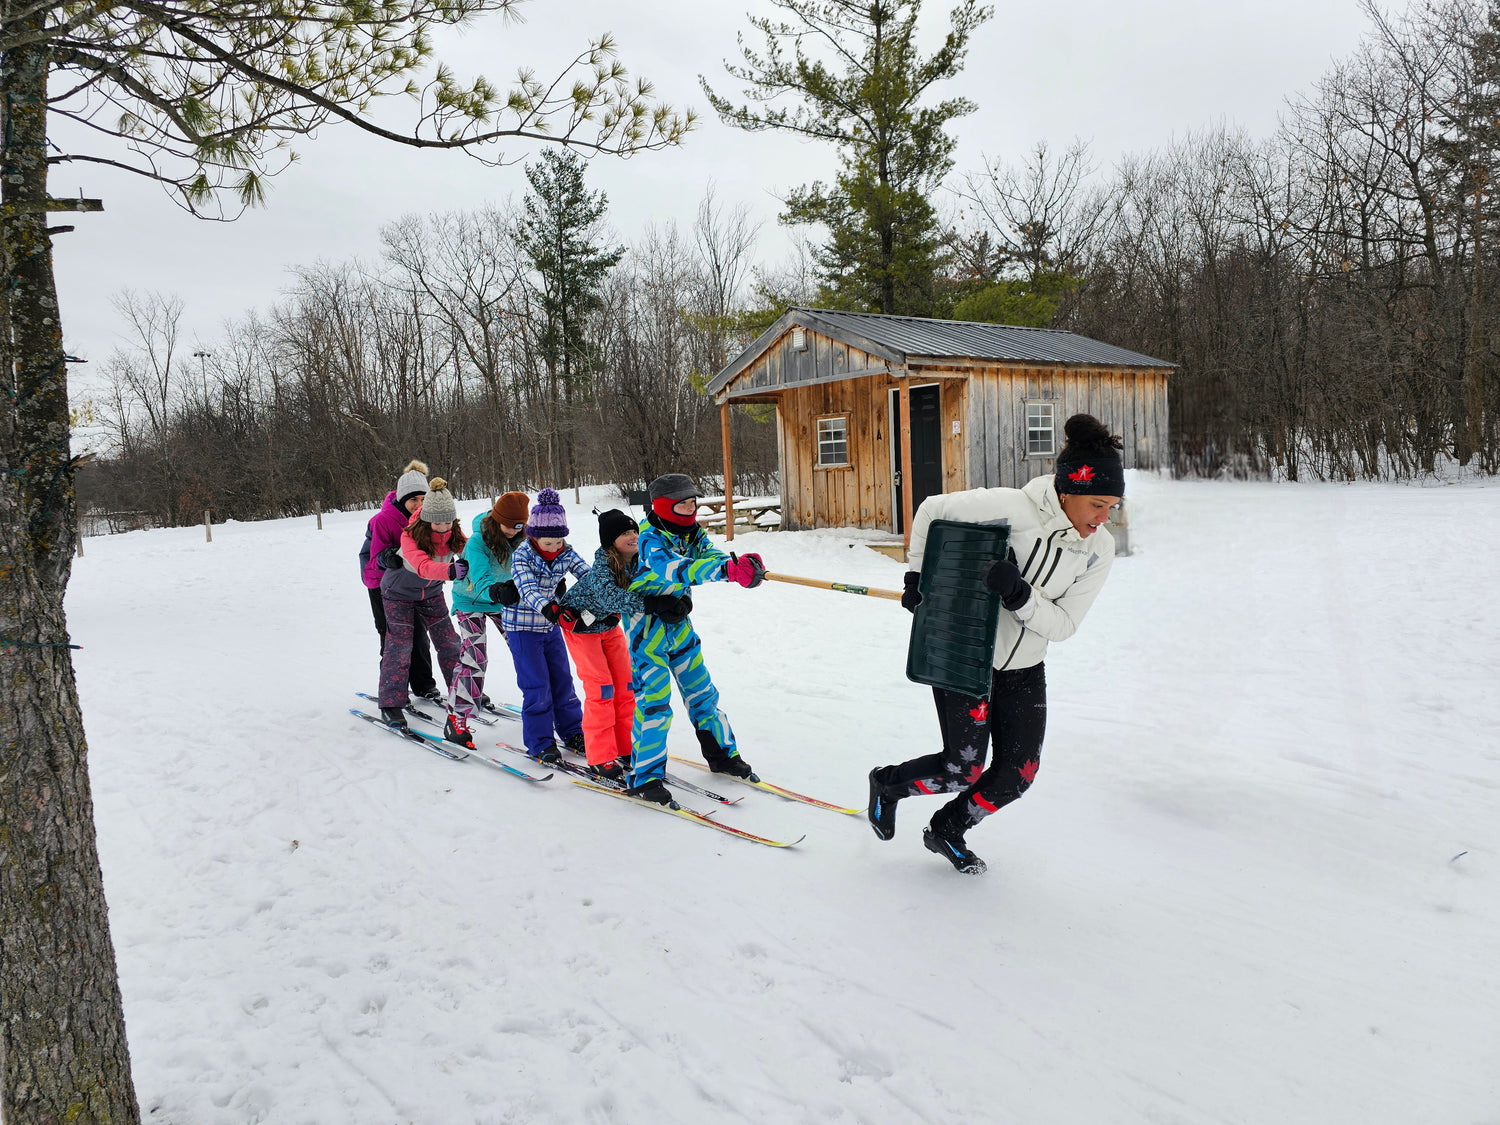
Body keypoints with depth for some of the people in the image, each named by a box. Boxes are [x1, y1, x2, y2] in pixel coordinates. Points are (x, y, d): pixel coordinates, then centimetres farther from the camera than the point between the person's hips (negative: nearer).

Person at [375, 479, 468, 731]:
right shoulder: (411, 535, -33)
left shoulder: (454, 533, -18)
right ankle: (391, 704, -1)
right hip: (399, 593, -4)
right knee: (399, 646, -8)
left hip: (431, 593, 4)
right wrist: (449, 570, -68)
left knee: (449, 642, 4)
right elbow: (422, 566, -49)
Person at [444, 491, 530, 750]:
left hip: (503, 600, 5)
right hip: (472, 601, -5)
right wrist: (496, 591, -63)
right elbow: (481, 580, -41)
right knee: (474, 658, -16)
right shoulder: (477, 542, -29)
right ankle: (456, 719, -8)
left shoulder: (522, 537, -16)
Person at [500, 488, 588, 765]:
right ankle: (540, 744, 7)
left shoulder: (566, 553, -7)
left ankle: (573, 732, 26)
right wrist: (547, 607, -54)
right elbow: (528, 590, -35)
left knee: (563, 680, 12)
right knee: (537, 687, -4)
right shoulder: (522, 555, -20)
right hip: (523, 627, -5)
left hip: (551, 625, 5)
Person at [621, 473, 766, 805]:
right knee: (653, 699, -9)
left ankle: (722, 754, 30)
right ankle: (645, 775, 3)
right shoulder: (651, 540, -22)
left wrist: (745, 566, -38)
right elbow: (675, 569, -40)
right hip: (648, 626, -7)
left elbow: (710, 555, -15)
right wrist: (728, 569, -53)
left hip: (679, 623, 7)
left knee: (701, 691, 14)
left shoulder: (693, 533, 2)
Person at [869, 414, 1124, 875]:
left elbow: (1063, 623, -11)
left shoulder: (1099, 550, -8)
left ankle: (946, 832, 31)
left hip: (1024, 669, 6)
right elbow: (931, 510, -10)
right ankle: (888, 783, 28)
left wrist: (1019, 595, -29)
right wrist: (917, 576, -7)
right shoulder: (1010, 508, -25)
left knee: (1017, 775, 4)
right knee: (964, 771, -3)